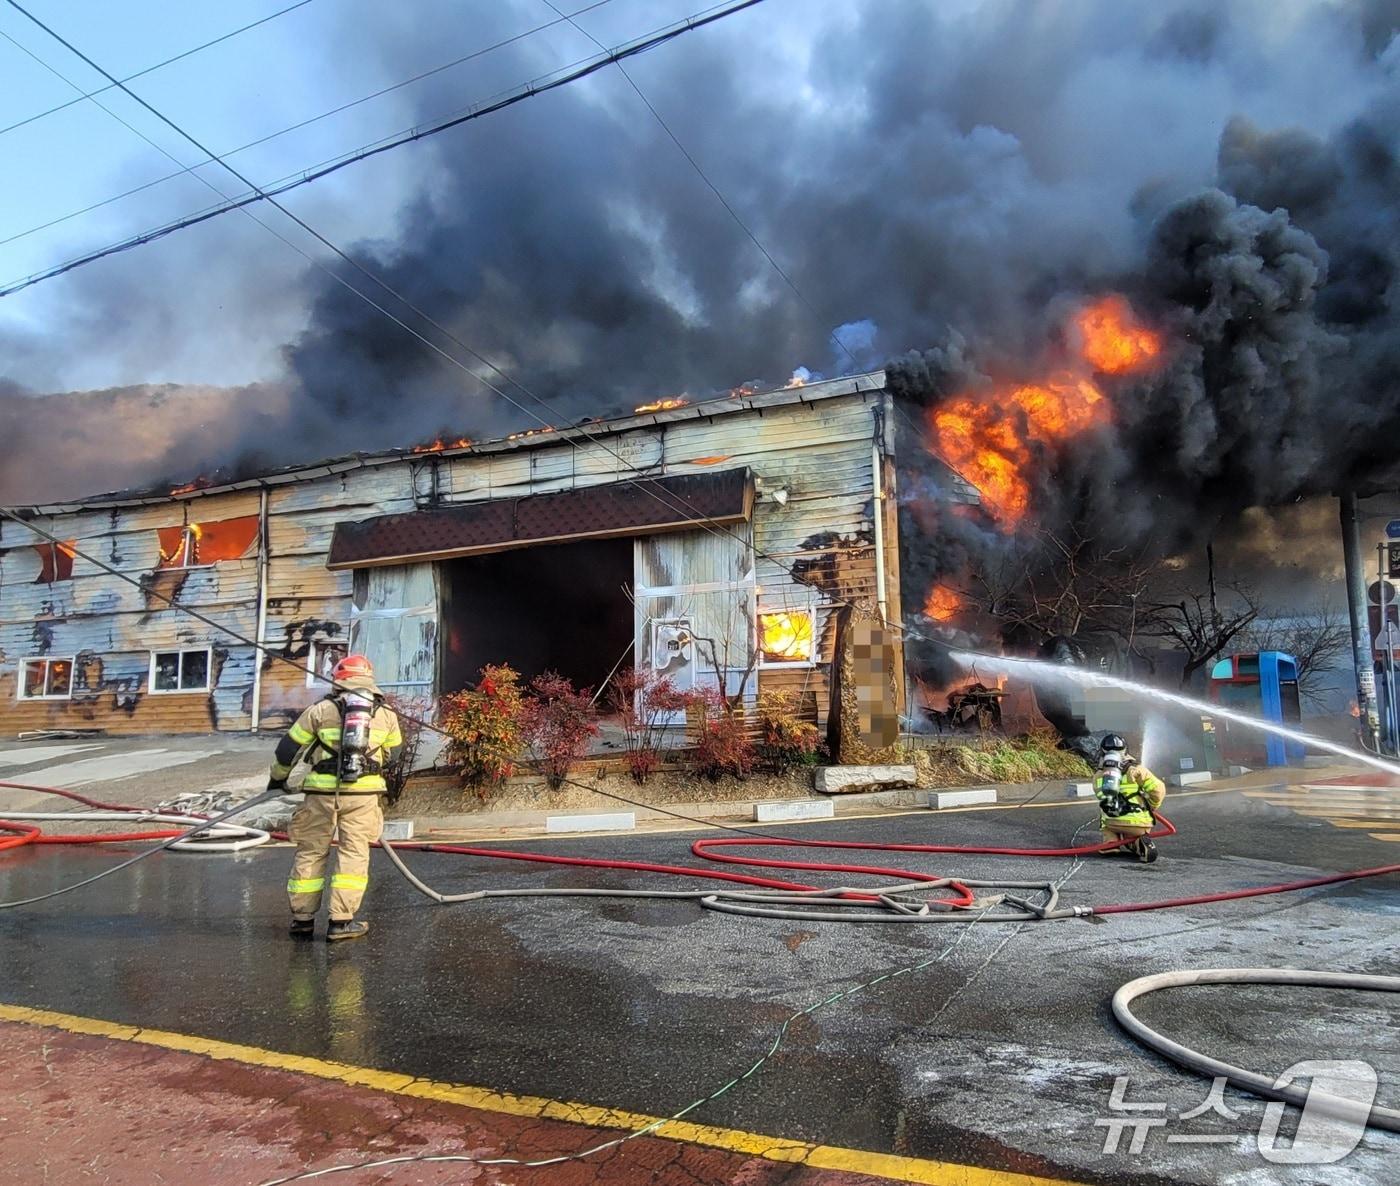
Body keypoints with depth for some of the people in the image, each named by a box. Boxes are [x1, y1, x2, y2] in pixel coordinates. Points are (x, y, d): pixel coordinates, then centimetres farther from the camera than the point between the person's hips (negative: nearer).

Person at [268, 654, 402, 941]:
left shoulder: (321, 709, 6)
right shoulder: (385, 713, 11)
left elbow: (289, 747, 11)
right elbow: (391, 752, 24)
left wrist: (277, 778, 27)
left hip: (323, 790, 0)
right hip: (364, 791, 0)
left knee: (311, 851, 12)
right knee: (354, 853, 6)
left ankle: (302, 917, 19)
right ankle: (341, 921, 3)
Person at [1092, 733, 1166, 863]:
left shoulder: (1098, 776, 5)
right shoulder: (1135, 769, -2)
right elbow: (1159, 789, -2)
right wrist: (1151, 809, 16)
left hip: (1113, 824, 0)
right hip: (1140, 825, 0)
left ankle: (1110, 842, 11)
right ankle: (1139, 843, -4)